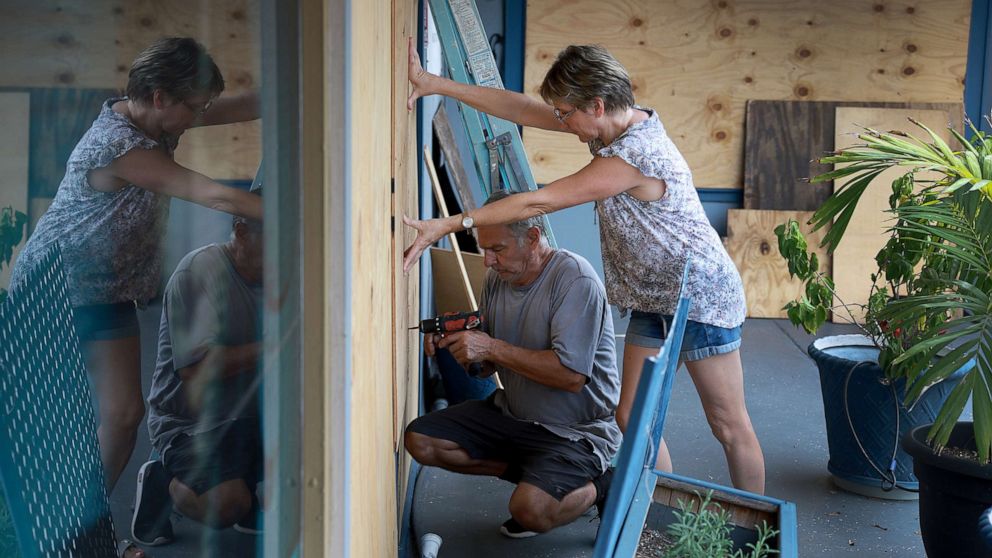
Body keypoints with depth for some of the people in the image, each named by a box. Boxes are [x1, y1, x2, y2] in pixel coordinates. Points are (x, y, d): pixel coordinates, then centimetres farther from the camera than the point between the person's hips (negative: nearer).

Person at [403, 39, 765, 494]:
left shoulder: (632, 157, -28)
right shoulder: (620, 122, -1)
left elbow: (537, 203, -28)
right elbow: (520, 108, 0)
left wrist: (446, 225, -25)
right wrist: (433, 83, -2)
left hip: (700, 298, -9)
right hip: (653, 302, 9)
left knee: (729, 426, 3)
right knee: (632, 418, 8)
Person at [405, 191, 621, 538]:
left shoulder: (575, 280, -20)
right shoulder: (499, 278, 4)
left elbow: (571, 375, -28)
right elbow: (485, 368, 9)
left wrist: (492, 348, -26)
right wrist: (456, 344, -14)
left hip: (576, 429, -8)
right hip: (512, 412, 8)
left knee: (530, 509, -30)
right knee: (420, 440, -3)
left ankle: (595, 487, 4)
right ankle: (538, 476, 3)